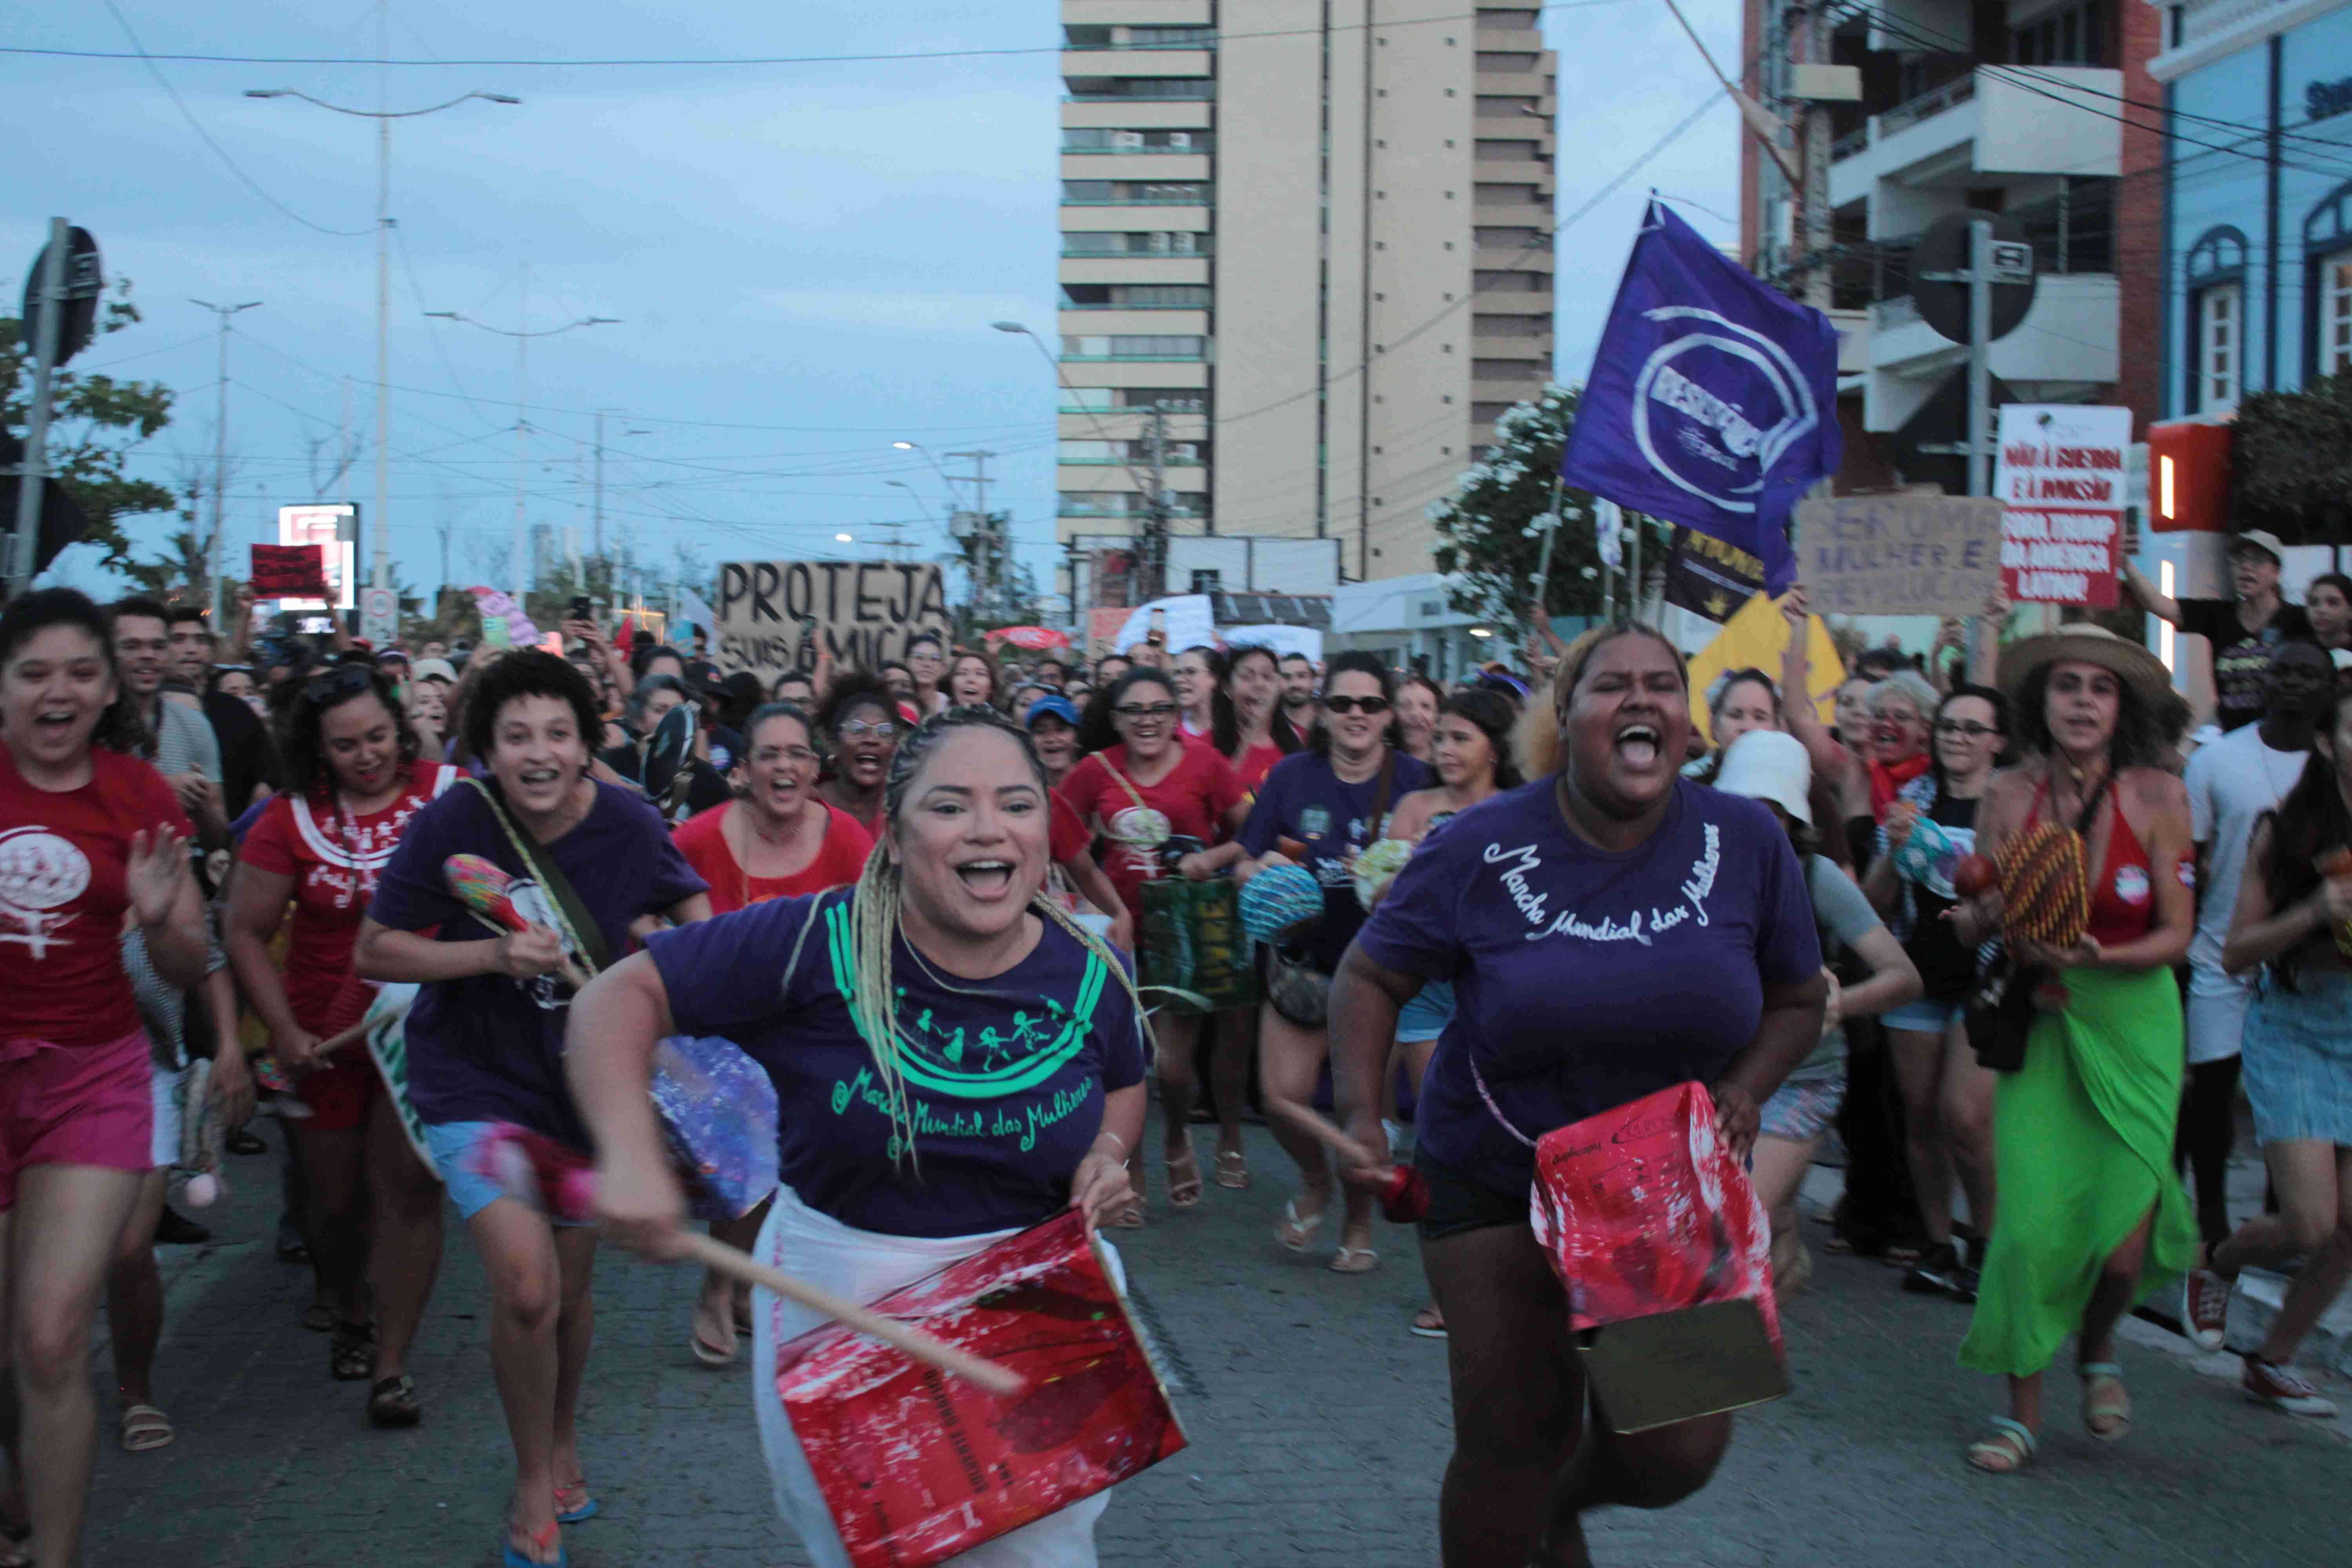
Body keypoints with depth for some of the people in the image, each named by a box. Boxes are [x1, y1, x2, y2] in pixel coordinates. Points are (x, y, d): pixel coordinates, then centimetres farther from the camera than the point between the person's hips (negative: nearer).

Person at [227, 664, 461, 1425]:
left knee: (407, 1182, -9)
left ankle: (391, 1363, 1)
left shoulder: (449, 794, -5)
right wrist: (286, 1033, -6)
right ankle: (347, 1318, 40)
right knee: (335, 1194, 12)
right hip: (328, 1034, 2)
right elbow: (246, 933, 1)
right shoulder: (292, 819, -2)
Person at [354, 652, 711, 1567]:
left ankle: (563, 1440, 45)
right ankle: (532, 1480, 8)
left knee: (570, 1288, 15)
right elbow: (373, 952, -12)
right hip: (477, 1081, -3)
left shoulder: (628, 826, -11)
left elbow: (691, 908, 8)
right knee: (525, 1283, -17)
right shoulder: (453, 824, -17)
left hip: (588, 1086, 3)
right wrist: (493, 954, -24)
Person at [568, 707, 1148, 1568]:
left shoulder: (1092, 976, -8)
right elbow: (619, 997, -16)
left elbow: (1123, 1083, 14)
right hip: (837, 1308, -2)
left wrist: (1108, 1154, -8)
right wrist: (632, 1156, -30)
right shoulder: (815, 943, -19)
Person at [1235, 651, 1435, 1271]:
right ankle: (1316, 1181, 29)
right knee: (1282, 1097, -4)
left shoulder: (1414, 780, -5)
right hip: (1303, 960, 2)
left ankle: (1359, 1224, 27)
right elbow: (1245, 866, 6)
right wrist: (1264, 871, -17)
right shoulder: (1291, 777, 1)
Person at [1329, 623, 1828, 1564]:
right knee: (1512, 1447, -1)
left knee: (1677, 1450, -2)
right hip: (1496, 1186, -2)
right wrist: (1360, 1117, -15)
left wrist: (1743, 1090, -12)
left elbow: (1798, 1000, 7)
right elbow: (1369, 978, -2)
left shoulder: (1747, 842, -5)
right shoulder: (1482, 849, -11)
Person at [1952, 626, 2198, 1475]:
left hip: (2133, 1021, -1)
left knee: (2123, 1237, -5)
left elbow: (2177, 936, -6)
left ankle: (2098, 1349, 30)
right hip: (2039, 1023, 1)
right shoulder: (2009, 794, -4)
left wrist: (2095, 958, -22)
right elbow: (1970, 928, 1)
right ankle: (2023, 1410, 12)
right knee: (2031, 1221, -8)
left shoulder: (2157, 795, -8)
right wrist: (1990, 911, -21)